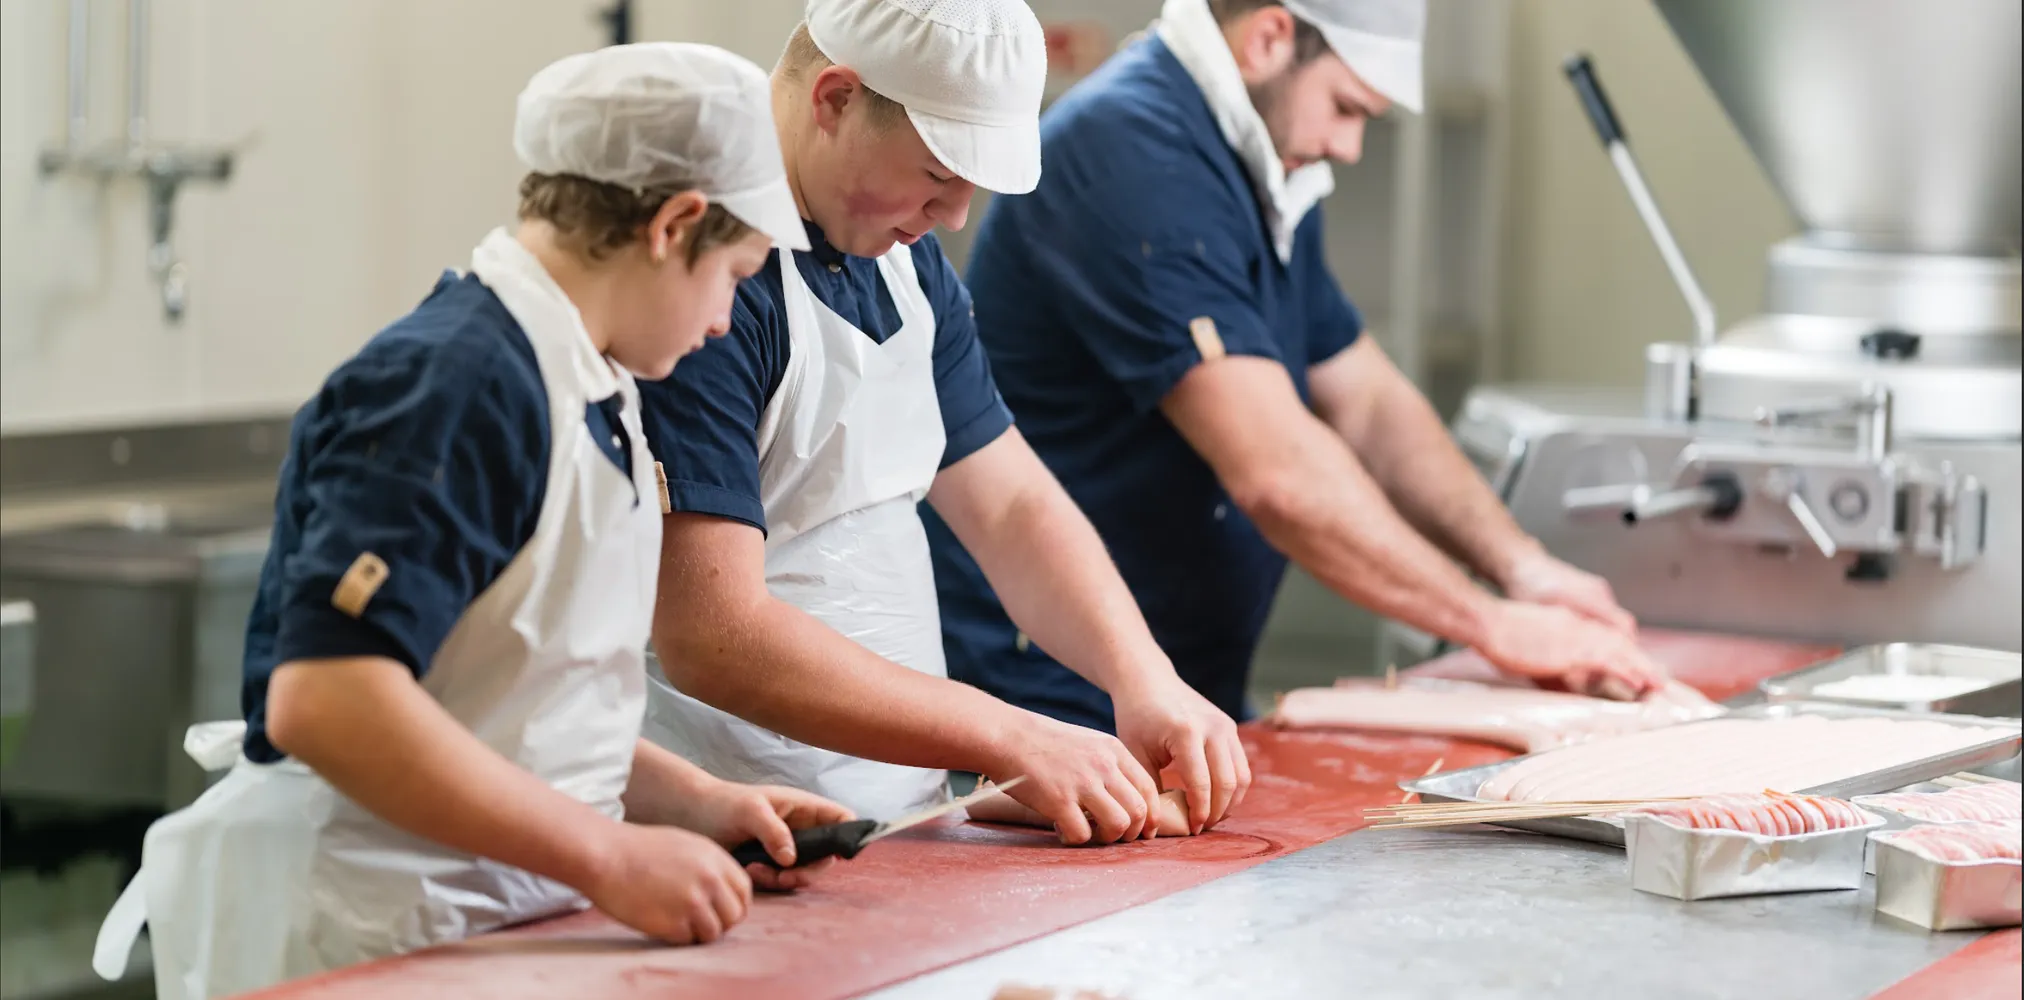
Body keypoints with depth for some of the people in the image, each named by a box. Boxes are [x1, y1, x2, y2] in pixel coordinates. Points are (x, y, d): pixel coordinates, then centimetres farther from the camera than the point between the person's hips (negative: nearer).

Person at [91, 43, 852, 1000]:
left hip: (510, 911, 9)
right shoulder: (456, 385, -17)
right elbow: (324, 700, -27)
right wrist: (611, 857, -23)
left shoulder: (589, 391, 13)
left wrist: (691, 802, 9)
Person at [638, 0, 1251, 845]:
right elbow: (711, 638, -22)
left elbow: (1012, 505, 17)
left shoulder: (905, 256, 13)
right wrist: (1010, 740, -21)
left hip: (905, 821, 8)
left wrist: (1144, 679, -1)